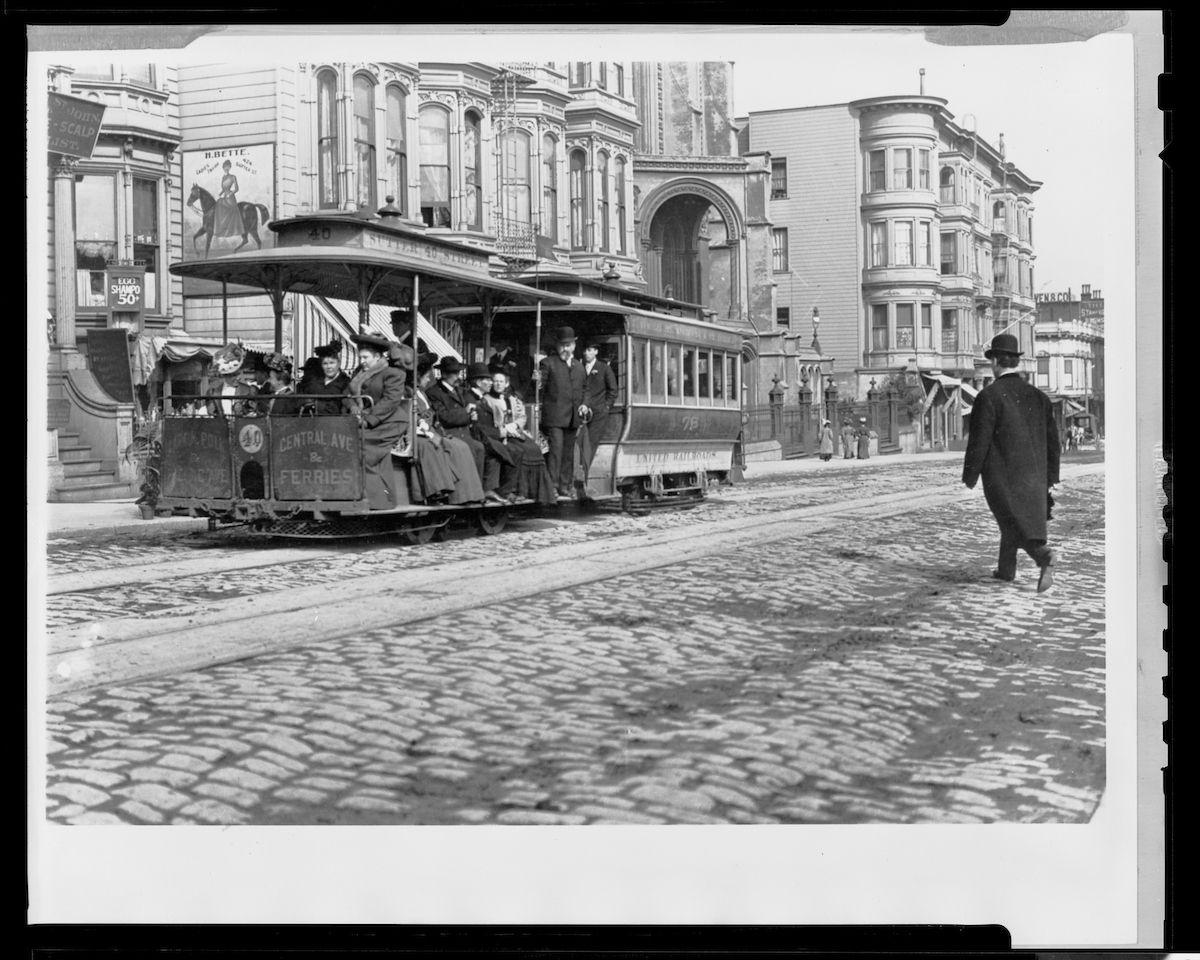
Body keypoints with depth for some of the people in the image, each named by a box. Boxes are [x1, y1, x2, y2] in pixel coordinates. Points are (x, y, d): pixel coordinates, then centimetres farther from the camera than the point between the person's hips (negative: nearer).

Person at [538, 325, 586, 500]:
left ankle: (566, 487, 15)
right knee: (555, 451, -12)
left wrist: (582, 404, 12)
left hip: (573, 418, 6)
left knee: (568, 454, 9)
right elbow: (540, 389, -2)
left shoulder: (579, 366, 19)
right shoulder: (548, 363, 1)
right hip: (554, 417, -6)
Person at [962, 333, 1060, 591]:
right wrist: (1050, 476, 17)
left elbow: (979, 441, -14)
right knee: (1018, 518, 19)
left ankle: (1044, 555, -28)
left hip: (1001, 476, -6)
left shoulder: (989, 396, -12)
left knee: (1015, 521, -4)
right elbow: (1052, 439, 9)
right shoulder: (1037, 395, 6)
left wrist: (970, 476, -4)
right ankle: (1006, 569, 30)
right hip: (1032, 474, 6)